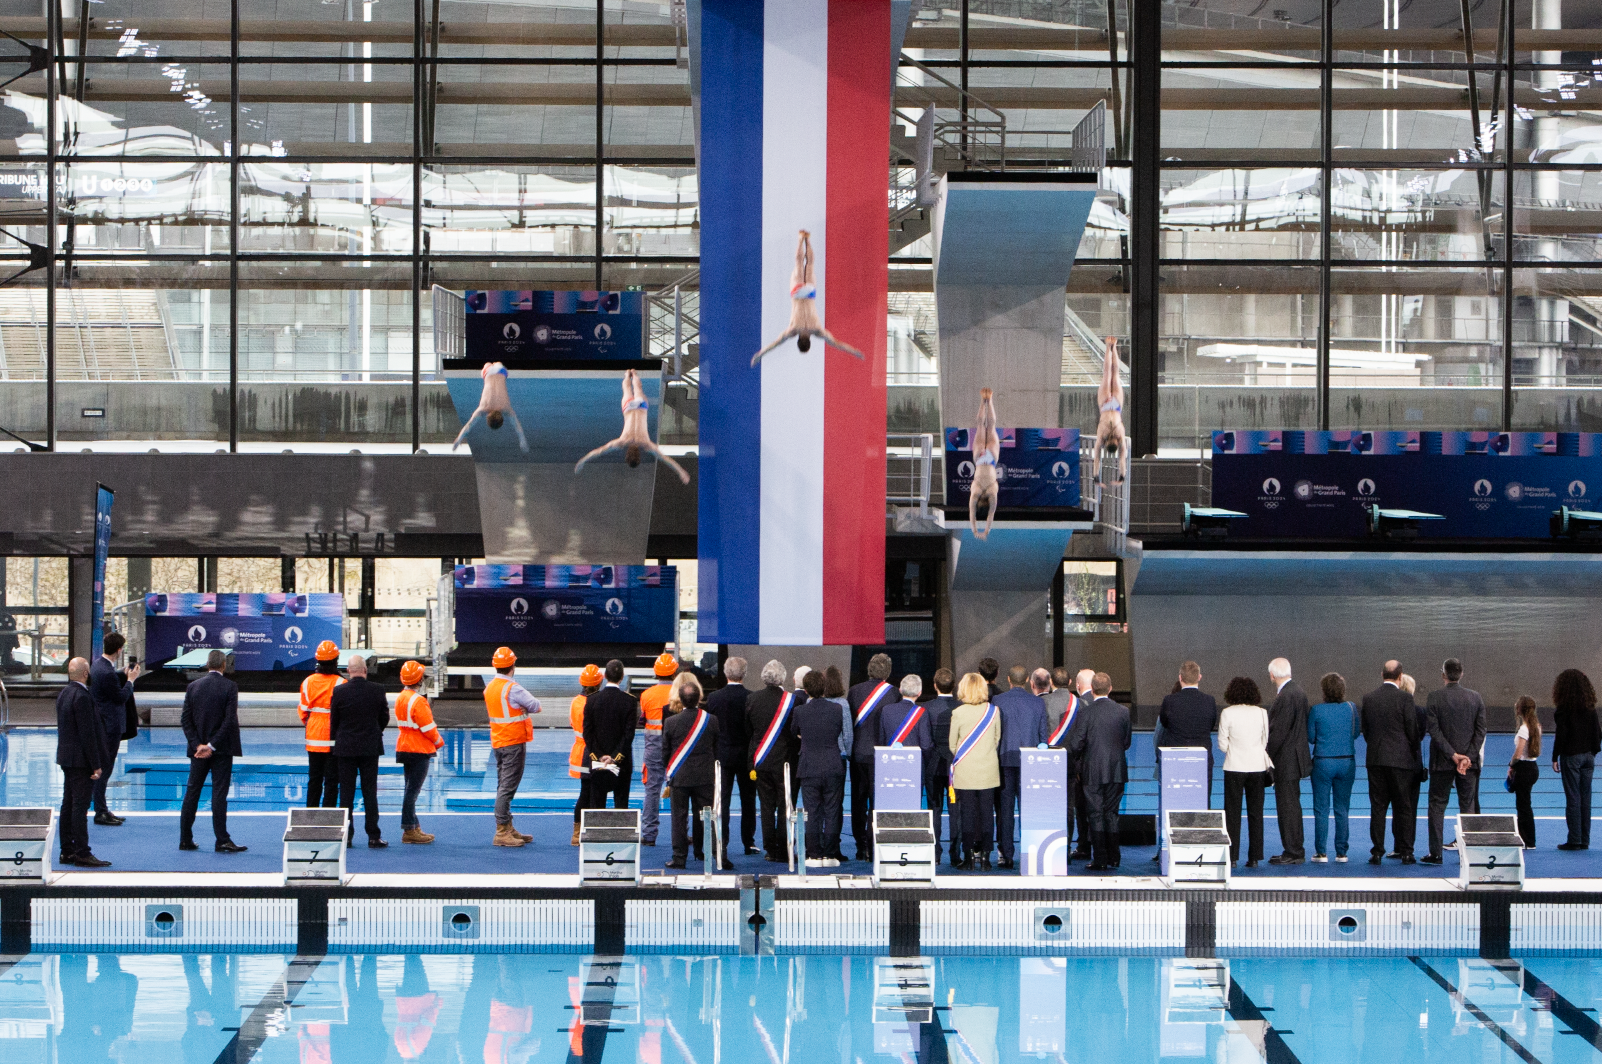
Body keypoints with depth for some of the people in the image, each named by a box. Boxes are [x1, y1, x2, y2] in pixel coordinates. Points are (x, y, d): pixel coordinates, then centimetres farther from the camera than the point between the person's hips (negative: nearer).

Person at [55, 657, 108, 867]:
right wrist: (96, 765, -17)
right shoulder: (82, 697, -19)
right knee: (80, 806, -8)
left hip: (67, 759, 10)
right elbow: (87, 733, -20)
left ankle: (67, 851, 17)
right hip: (81, 760, -10)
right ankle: (82, 853, -7)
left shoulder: (64, 693, 11)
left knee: (68, 805, 12)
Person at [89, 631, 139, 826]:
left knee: (103, 768, 16)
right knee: (104, 768, -3)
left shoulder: (98, 665, 8)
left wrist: (126, 678, 9)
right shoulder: (107, 672, -24)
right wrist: (131, 680, -7)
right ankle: (100, 813, 2)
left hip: (103, 724, 11)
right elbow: (121, 697, -18)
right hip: (109, 727, -11)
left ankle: (102, 809, 23)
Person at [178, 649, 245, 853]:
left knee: (192, 792, 9)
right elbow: (230, 719, -15)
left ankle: (185, 839, 12)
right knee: (219, 793, -3)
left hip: (198, 750, 4)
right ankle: (222, 840, -4)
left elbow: (185, 720, 0)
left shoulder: (192, 687, 3)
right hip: (221, 749, -4)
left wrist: (197, 745, -4)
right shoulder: (229, 686, -8)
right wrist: (213, 746, -12)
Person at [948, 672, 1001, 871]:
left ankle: (968, 858, 2)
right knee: (987, 813, 6)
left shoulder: (958, 713, -8)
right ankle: (985, 856, 5)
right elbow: (997, 740, 8)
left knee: (968, 814, 2)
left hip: (965, 771, -2)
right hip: (989, 771, 2)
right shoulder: (993, 710, -2)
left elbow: (952, 744, 0)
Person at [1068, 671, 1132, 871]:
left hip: (1093, 771, -3)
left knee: (1096, 815, 3)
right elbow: (1127, 742, 5)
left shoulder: (1085, 713, -12)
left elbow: (1075, 744, -12)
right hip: (1117, 770, 3)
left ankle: (1100, 860, 2)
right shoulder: (1123, 712, -2)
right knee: (1112, 813, 13)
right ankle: (1114, 858, 15)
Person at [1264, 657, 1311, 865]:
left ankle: (1294, 853, 0)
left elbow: (1279, 731, -20)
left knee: (1288, 807, -4)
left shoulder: (1287, 696, -19)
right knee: (1290, 806, 15)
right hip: (1292, 760, 10)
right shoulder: (1295, 690, 12)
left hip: (1286, 760, -10)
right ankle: (1294, 851, 20)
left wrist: (1267, 755, -12)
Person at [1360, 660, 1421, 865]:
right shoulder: (1405, 698, -9)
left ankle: (1377, 851, 3)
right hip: (1401, 759, -3)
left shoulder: (1368, 698, 3)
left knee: (1377, 807, 6)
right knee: (1403, 807, 4)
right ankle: (1405, 852, 5)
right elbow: (1412, 730, -5)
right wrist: (1413, 753, 11)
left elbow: (1364, 729, 9)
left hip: (1375, 758, 3)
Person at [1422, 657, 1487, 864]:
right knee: (1468, 806, 9)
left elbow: (1434, 730, -12)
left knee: (1437, 806, 6)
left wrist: (1453, 754, -11)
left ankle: (1435, 853, 4)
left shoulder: (1434, 698, -8)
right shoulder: (1476, 698, 1)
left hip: (1442, 762, -2)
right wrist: (1468, 757, -6)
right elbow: (1481, 731, -2)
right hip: (1470, 761, 2)